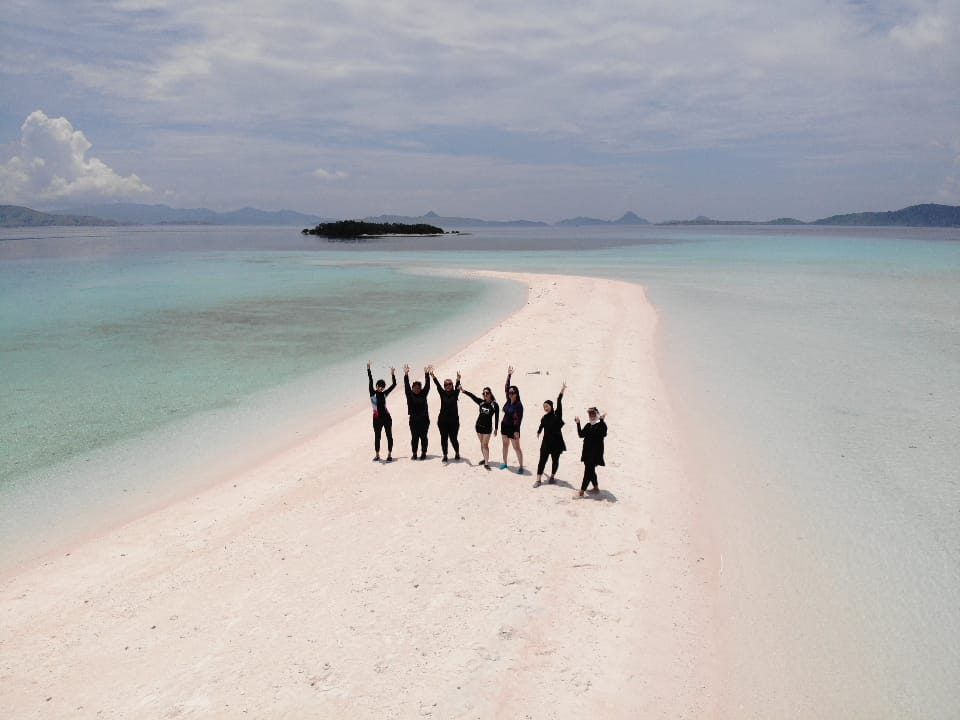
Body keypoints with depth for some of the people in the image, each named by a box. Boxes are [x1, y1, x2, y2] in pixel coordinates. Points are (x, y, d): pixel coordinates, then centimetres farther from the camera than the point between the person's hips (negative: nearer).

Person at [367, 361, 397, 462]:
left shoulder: (384, 394, 4)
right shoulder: (372, 393, -3)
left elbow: (394, 384, 6)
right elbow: (370, 381, -11)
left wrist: (393, 374, -2)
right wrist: (369, 370, -19)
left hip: (386, 417, 2)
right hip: (377, 418, -2)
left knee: (389, 436, 3)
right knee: (377, 437, 8)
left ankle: (389, 455, 11)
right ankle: (377, 455, 19)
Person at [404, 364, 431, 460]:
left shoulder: (423, 394, 4)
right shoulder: (410, 395, 1)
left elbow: (427, 385, -3)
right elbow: (406, 386, -7)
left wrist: (427, 374, -12)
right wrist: (406, 374, -17)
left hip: (424, 419, 0)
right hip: (414, 419, 0)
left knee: (423, 437, 4)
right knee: (414, 437, 3)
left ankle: (423, 453, 11)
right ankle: (414, 454, 9)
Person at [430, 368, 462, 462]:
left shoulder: (455, 394, 0)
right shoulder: (442, 393, 3)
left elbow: (457, 388, -18)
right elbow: (438, 385, -10)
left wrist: (458, 380, -39)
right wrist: (433, 376, -27)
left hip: (453, 420, -2)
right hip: (443, 420, 2)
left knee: (453, 438, 2)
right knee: (443, 438, 4)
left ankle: (457, 453, 25)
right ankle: (445, 455, 15)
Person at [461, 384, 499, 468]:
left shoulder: (494, 405, -10)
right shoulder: (481, 402, 2)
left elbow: (496, 417, -7)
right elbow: (472, 396, -5)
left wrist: (496, 429, -6)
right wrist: (464, 390, -16)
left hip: (487, 427, -5)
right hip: (479, 425, 5)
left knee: (485, 445, -8)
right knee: (482, 444, 12)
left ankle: (486, 463, -7)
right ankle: (485, 459, 24)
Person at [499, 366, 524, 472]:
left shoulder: (518, 405, -19)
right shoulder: (508, 401, -1)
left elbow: (519, 418, -19)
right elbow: (506, 387, 0)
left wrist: (516, 431, -22)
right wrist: (509, 375, -6)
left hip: (513, 428, -7)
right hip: (504, 425, 7)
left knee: (516, 447, -1)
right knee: (505, 444, 17)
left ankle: (521, 466, 6)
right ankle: (505, 463, 29)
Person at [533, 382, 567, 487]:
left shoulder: (557, 414, -7)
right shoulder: (544, 418, 3)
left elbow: (559, 403, -18)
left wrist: (562, 391, -31)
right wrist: (539, 432, 40)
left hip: (556, 442, -2)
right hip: (546, 442, 2)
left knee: (555, 460, 9)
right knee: (542, 460, -2)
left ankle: (552, 476, 28)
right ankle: (539, 480, -1)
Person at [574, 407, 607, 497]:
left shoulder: (601, 425, -10)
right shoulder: (588, 425, 12)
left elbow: (602, 434, -28)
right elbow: (581, 434, 7)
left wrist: (602, 420, -34)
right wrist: (578, 424, 0)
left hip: (595, 452, -8)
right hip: (587, 451, 8)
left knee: (588, 471, -9)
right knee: (590, 470, 17)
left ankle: (581, 492, -10)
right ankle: (596, 488, 34)